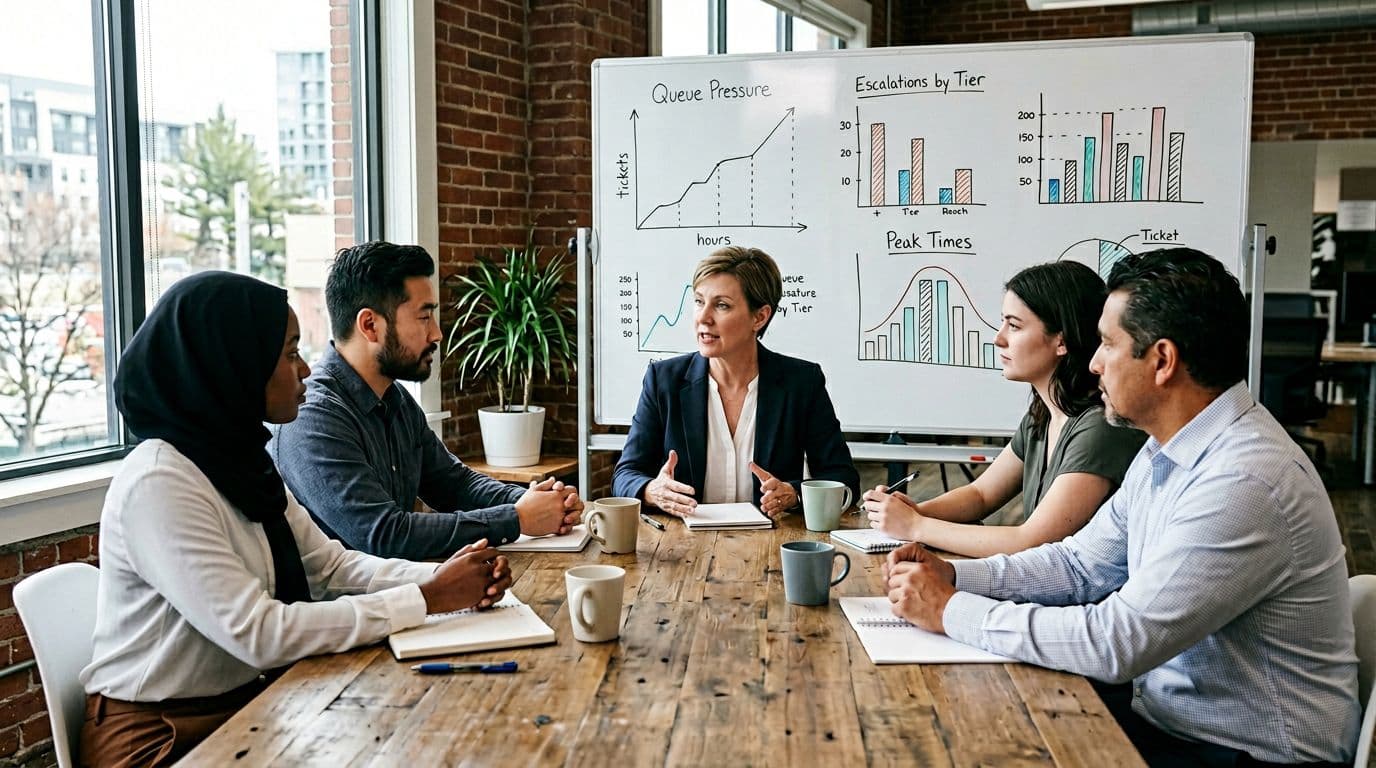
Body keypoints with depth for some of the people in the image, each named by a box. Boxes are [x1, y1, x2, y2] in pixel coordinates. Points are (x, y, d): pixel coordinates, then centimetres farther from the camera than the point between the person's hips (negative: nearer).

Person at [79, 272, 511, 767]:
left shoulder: (239, 460, 5)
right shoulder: (159, 484, -23)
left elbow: (332, 565, 5)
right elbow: (260, 634, -28)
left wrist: (444, 578, -12)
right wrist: (427, 599, -23)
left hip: (240, 704, 7)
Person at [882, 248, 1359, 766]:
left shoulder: (1244, 483, -28)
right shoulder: (1167, 452, 4)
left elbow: (1116, 642, -29)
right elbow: (1083, 563, 11)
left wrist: (952, 611, -20)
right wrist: (954, 576, -3)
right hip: (1165, 710, 8)